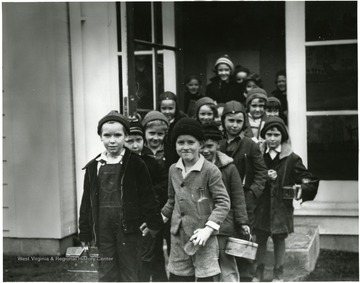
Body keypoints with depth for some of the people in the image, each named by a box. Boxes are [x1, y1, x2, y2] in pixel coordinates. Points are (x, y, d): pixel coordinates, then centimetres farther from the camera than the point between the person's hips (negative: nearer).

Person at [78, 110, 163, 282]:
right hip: (103, 230, 3)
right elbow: (87, 201, 9)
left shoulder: (135, 164, -3)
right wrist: (85, 233, 9)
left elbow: (147, 195, -2)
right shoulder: (93, 166, 6)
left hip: (129, 228, -3)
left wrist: (153, 222, -5)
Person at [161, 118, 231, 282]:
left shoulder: (210, 170, -11)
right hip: (178, 236, 5)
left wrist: (208, 228, -21)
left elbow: (223, 202, -13)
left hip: (203, 236, -5)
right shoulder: (173, 170, 8)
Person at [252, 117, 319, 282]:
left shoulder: (291, 158, -5)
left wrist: (301, 190, -16)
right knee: (260, 238, 6)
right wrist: (265, 178, -13)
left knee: (279, 239, 9)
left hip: (281, 205, -1)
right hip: (261, 204, 1)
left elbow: (309, 179, 0)